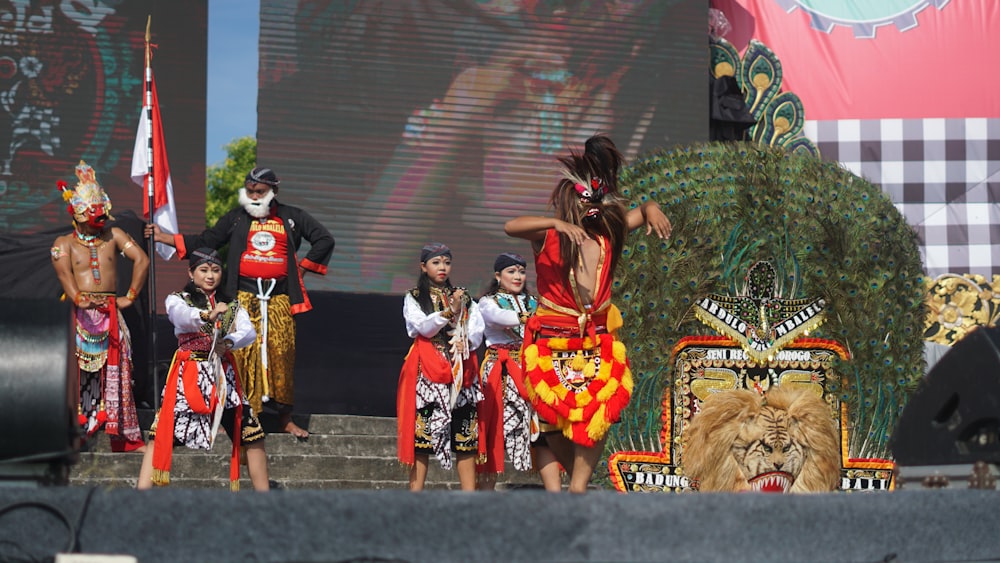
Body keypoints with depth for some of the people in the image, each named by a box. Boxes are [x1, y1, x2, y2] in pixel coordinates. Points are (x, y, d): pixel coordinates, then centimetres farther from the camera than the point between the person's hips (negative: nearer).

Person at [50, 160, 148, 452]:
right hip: (79, 316, -3)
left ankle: (123, 438, 5)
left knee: (116, 373, 1)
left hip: (110, 315, 3)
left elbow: (142, 260, 4)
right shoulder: (64, 243, 5)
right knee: (76, 372, -8)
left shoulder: (113, 236, 12)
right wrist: (78, 297, -25)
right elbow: (63, 270, -12)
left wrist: (130, 296, -2)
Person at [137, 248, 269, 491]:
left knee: (252, 434, -2)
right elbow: (180, 315, -19)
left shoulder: (232, 306, 17)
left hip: (223, 375, 3)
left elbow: (250, 333, -1)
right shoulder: (178, 299, 6)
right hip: (188, 375, -3)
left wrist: (229, 342, -23)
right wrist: (207, 315, -40)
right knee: (162, 432, -14)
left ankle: (263, 492, 8)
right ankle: (142, 490, -16)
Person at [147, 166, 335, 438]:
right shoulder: (237, 218, 11)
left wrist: (302, 268, 7)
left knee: (282, 354, -2)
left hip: (279, 298, 1)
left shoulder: (292, 218, 11)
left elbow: (324, 240, 15)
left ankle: (285, 418, 7)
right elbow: (206, 241, 13)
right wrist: (163, 237, 8)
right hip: (245, 296, -1)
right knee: (243, 354, -8)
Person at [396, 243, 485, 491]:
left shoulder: (464, 298, 18)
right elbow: (423, 327, -8)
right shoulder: (414, 298, 9)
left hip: (461, 369, 3)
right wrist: (449, 311, -20)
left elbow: (477, 332, 10)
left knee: (465, 432, -2)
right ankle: (415, 492, -10)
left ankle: (469, 495, -3)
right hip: (427, 368, -3)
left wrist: (465, 342, -11)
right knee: (422, 429, -9)